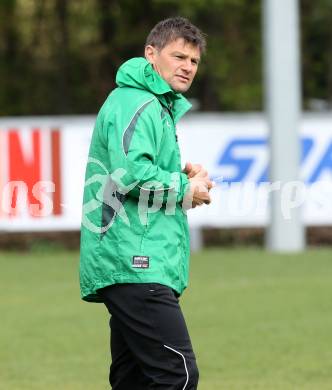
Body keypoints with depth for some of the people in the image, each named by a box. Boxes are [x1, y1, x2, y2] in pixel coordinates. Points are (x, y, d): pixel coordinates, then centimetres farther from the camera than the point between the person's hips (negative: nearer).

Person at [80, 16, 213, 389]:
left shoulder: (159, 105, 24)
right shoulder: (137, 103, -10)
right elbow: (129, 172, -23)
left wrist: (182, 173, 11)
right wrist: (185, 190, -10)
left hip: (134, 267, 11)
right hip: (135, 265, -11)